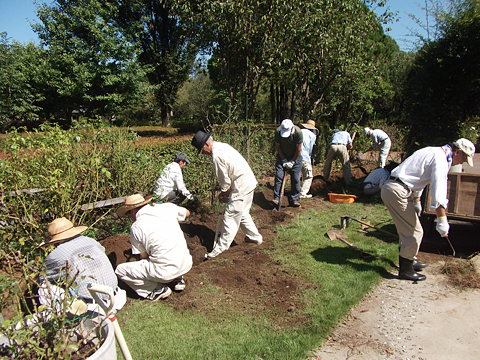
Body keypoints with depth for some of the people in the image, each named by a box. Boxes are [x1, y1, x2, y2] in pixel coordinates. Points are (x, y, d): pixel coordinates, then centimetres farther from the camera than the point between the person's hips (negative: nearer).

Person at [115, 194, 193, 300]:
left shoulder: (136, 227, -6)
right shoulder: (167, 207, 3)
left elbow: (143, 257, 2)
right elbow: (187, 213, 25)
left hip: (165, 271, -6)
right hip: (187, 265, 6)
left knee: (120, 270, 9)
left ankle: (158, 288, 4)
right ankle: (177, 279, 22)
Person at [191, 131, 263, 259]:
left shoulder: (216, 156, -20)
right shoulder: (222, 146, 11)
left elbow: (225, 180, -13)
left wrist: (225, 194, 4)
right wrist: (225, 193, 15)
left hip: (241, 186, -10)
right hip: (249, 181, 10)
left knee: (231, 216, -3)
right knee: (242, 214, 23)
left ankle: (221, 247, 6)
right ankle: (255, 236, 37)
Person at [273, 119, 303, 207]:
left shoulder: (298, 132, -25)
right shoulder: (278, 131, -20)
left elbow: (298, 149, -15)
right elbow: (277, 146, -8)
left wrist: (292, 161, -11)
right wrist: (284, 160, -9)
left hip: (295, 156, -1)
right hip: (282, 155, 1)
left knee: (296, 179, -3)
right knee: (279, 176, -9)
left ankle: (294, 199, 7)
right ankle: (276, 198, -2)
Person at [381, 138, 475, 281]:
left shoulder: (433, 152, 21)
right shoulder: (440, 159, -11)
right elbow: (438, 192, -19)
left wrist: (417, 202, 37)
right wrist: (442, 220, -17)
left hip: (390, 188, 11)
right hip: (397, 192, -11)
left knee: (407, 230, 22)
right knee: (414, 232, -3)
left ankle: (410, 260, 37)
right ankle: (406, 270, 8)